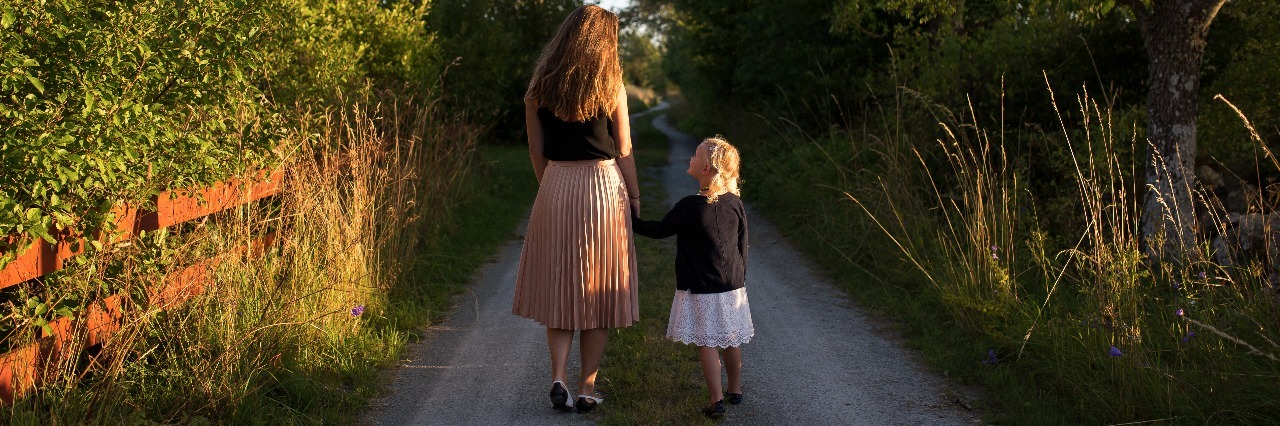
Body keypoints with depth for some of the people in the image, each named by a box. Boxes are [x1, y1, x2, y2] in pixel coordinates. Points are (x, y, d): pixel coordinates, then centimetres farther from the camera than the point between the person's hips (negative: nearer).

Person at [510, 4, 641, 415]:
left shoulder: (539, 87, 2)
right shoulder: (610, 87, -6)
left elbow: (536, 150, 6)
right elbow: (623, 151, -4)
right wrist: (634, 196, 7)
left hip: (555, 188, 2)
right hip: (603, 187, -2)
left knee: (559, 288, 14)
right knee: (599, 292, 8)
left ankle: (558, 377, 1)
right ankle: (587, 388, 11)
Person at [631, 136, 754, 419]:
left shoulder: (691, 206, -17)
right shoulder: (735, 204, -1)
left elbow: (660, 230, -6)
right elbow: (743, 246, 8)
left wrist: (631, 220, 8)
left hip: (700, 290, -5)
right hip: (732, 287, 5)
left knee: (707, 343, 0)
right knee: (731, 341, 17)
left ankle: (716, 400, -2)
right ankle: (735, 390, 31)